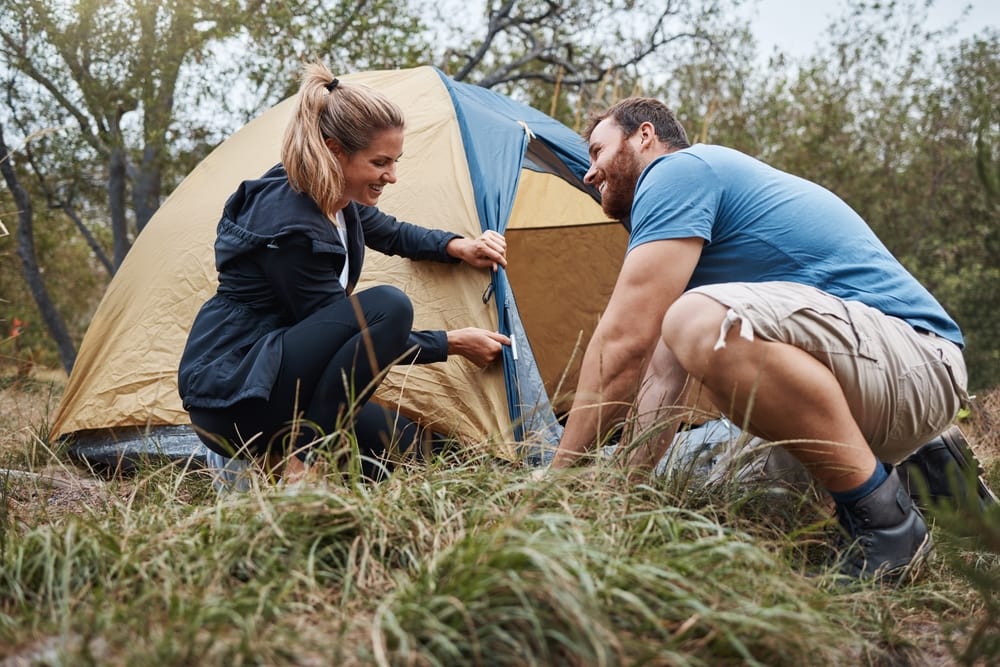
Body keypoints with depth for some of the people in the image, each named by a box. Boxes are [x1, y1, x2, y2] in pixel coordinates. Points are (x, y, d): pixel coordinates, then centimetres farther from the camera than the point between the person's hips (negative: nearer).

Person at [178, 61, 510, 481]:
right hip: (229, 395, -10)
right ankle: (303, 462, -19)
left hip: (262, 373, 10)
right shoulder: (289, 225, -24)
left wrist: (457, 247, 6)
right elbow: (362, 337, -17)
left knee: (406, 446, 6)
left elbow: (395, 235, 24)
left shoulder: (336, 202, 3)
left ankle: (268, 457, 8)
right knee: (387, 307, -27)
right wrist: (453, 343, -11)